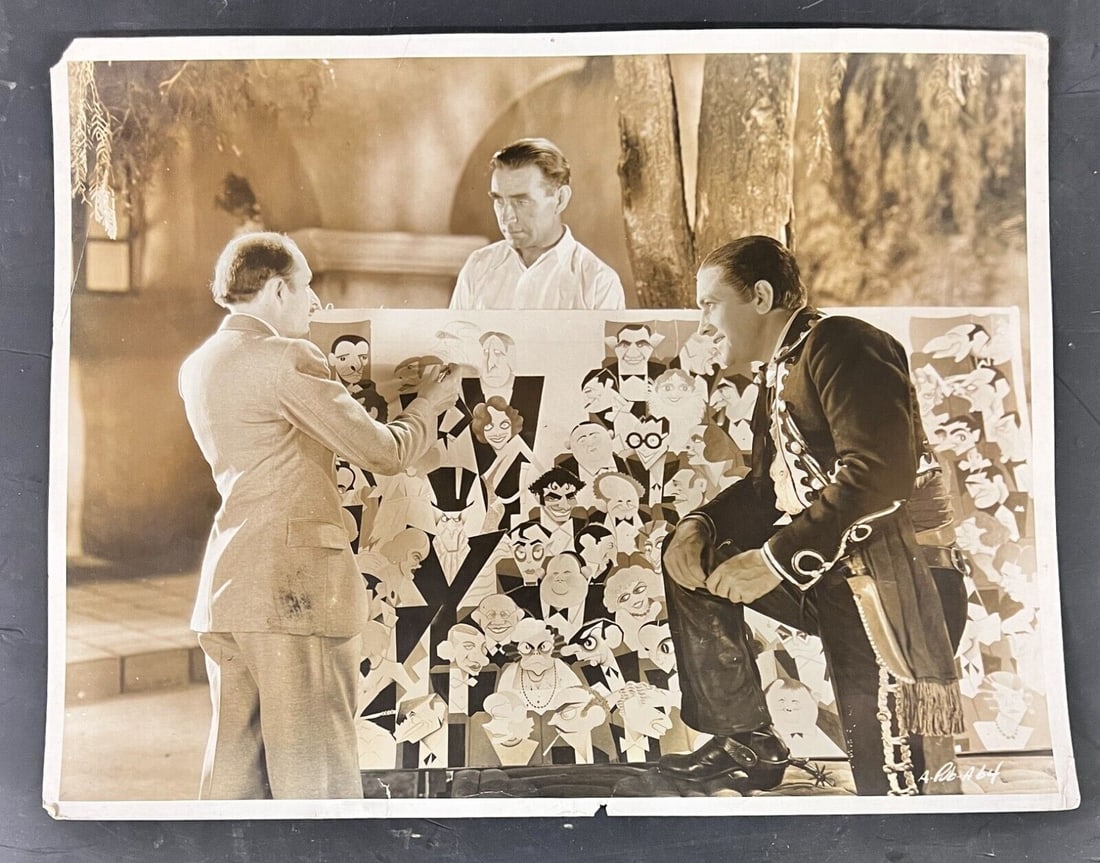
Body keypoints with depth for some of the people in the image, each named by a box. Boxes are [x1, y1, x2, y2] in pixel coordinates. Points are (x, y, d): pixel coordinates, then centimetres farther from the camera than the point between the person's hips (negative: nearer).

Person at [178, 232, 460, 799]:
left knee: (234, 763, 14)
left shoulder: (198, 366, 14)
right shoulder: (286, 359, -12)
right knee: (314, 774, -1)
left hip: (224, 590, 9)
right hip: (294, 589, -8)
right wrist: (430, 402, 9)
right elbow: (383, 452, -10)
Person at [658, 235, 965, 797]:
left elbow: (880, 472, -25)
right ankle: (745, 740, 11)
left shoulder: (840, 345, -12)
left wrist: (775, 559, -23)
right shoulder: (778, 373, 17)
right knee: (694, 561, 5)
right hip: (819, 574, 9)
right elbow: (768, 487, 19)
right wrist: (698, 525, 0)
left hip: (887, 577, -9)